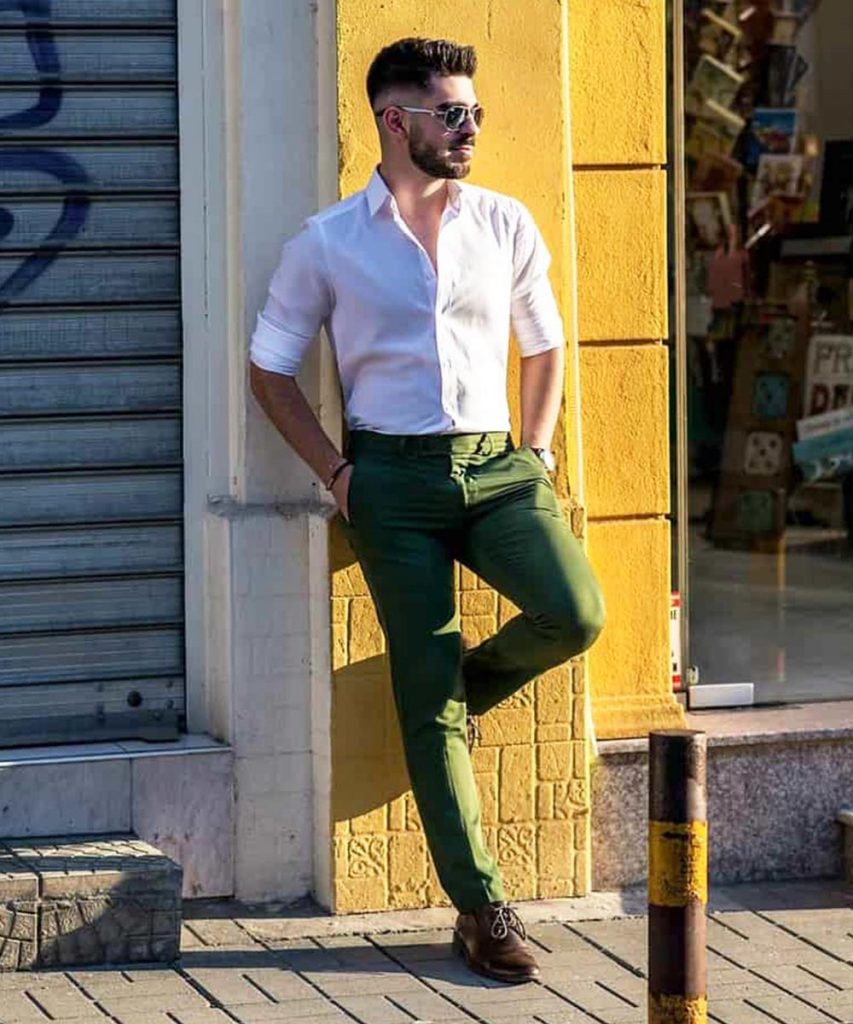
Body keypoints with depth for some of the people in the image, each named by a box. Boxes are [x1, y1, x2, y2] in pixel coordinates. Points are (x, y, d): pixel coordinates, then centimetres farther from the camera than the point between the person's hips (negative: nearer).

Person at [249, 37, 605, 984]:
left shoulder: (506, 226, 8)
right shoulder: (327, 245, 2)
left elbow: (544, 344, 21)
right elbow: (270, 369, 9)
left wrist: (537, 452, 10)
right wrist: (334, 471, -1)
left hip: (496, 465, 2)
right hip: (394, 479, -2)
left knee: (573, 612, -24)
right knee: (426, 701, -5)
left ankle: (473, 680, 10)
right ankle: (479, 908, 2)